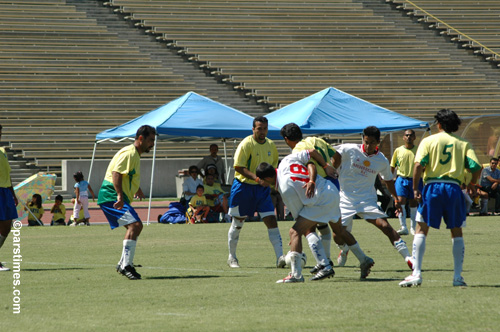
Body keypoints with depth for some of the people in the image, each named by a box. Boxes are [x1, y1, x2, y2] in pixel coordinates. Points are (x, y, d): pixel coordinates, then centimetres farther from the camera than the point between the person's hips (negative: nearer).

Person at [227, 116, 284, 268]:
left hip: (262, 188, 4)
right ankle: (232, 257, 21)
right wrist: (257, 178, -28)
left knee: (271, 220, -8)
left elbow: (273, 165, 20)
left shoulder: (271, 145, 5)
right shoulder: (246, 144, -13)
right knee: (237, 223, 6)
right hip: (243, 186, -4)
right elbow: (238, 167, -19)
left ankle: (280, 257, -12)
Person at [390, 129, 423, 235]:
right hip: (401, 179, 0)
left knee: (413, 205, 6)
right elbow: (392, 167, 12)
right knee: (400, 202, -15)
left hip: (415, 180, 0)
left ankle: (413, 228, 19)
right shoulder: (398, 151, 4)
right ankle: (403, 227, -14)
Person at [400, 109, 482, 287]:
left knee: (421, 229, 3)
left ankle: (416, 273, -7)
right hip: (454, 187, 2)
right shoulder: (463, 144, 10)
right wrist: (471, 185, 16)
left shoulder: (428, 141, 6)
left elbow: (419, 165, -8)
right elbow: (476, 167, -2)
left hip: (432, 186, -1)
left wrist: (415, 188, -4)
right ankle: (458, 276, 9)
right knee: (456, 232, 12)